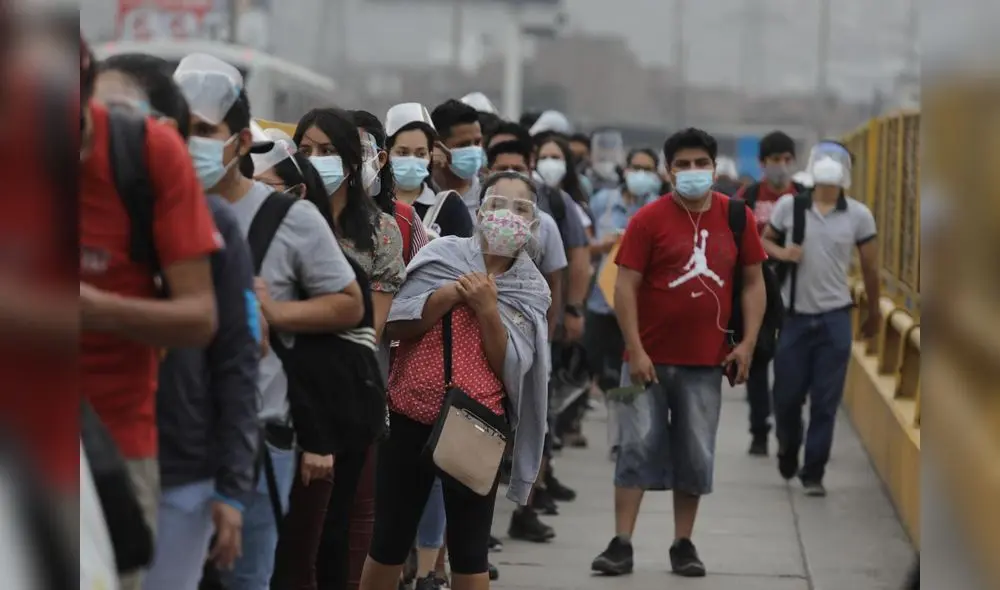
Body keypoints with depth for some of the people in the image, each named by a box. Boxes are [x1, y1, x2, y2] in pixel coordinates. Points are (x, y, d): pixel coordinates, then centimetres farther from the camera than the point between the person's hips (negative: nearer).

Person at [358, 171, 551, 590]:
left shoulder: (531, 289, 3)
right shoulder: (444, 254, 1)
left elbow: (510, 368, -6)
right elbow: (397, 326, -5)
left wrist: (487, 308, -17)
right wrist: (450, 295, -17)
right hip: (410, 414, 0)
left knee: (469, 548, 4)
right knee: (390, 538, 8)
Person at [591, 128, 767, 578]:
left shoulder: (737, 218, 3)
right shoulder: (649, 219, -6)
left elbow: (753, 283, 8)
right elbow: (625, 286, -7)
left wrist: (747, 343, -2)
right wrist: (635, 350, -14)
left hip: (705, 361, 2)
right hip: (650, 358, -2)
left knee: (695, 455, 6)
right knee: (637, 447, -2)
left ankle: (683, 546, 16)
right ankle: (621, 545, 0)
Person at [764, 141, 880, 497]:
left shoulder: (858, 215, -3)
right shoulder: (788, 206, -3)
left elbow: (870, 267, 6)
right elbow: (763, 240, 11)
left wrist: (873, 314, 13)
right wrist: (781, 252, -12)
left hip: (834, 318, 0)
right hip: (795, 315, 0)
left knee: (825, 401, 0)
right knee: (787, 395, 7)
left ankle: (813, 473, 11)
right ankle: (787, 451, 35)